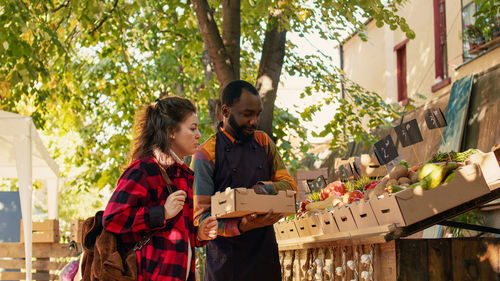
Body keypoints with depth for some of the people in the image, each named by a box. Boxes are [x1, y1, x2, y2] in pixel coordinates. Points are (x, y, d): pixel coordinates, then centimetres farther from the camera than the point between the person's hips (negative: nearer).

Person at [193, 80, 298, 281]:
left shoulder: (263, 142, 9)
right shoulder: (206, 154, -7)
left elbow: (290, 185, 10)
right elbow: (200, 216, -11)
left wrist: (267, 187, -12)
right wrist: (241, 226, -27)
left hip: (266, 252, 4)